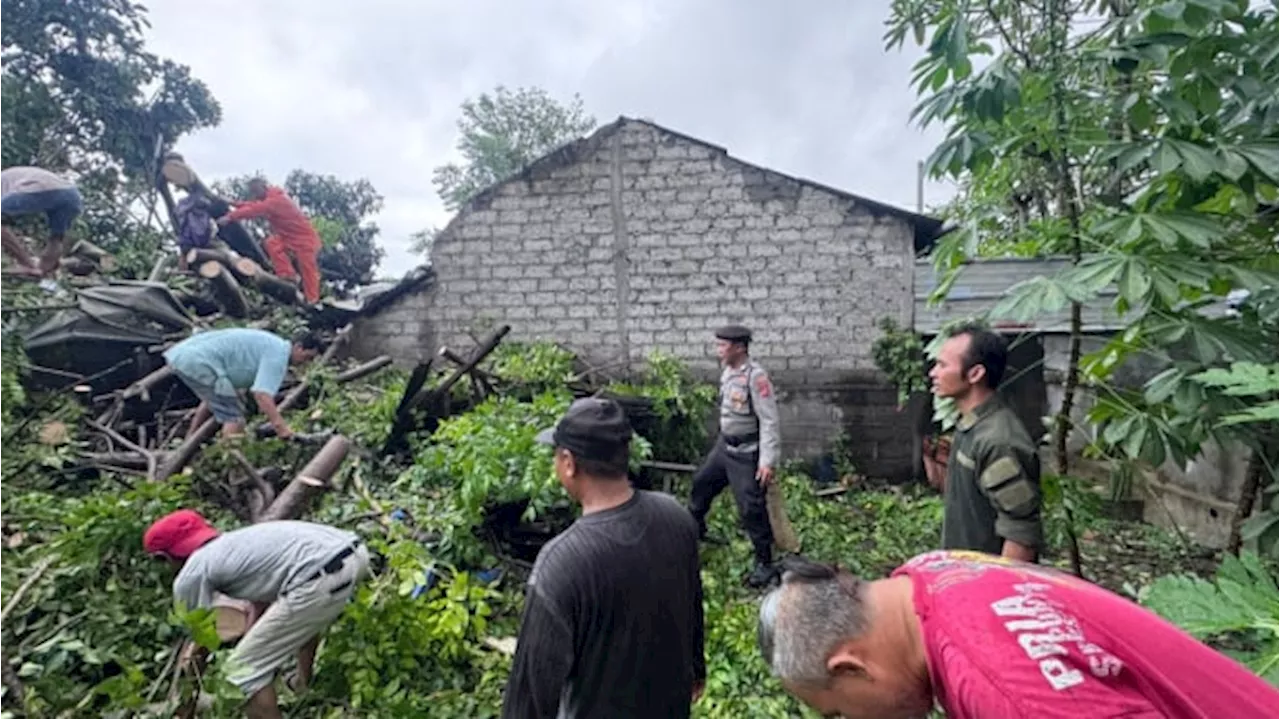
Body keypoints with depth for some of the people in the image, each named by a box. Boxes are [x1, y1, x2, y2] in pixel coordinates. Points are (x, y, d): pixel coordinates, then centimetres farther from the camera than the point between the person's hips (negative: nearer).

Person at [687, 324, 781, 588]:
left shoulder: (756, 376, -25)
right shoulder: (728, 371, 1)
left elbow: (769, 421, -24)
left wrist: (768, 461, -25)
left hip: (746, 454, -9)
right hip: (724, 446, 9)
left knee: (751, 509, -2)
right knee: (701, 483, 22)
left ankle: (765, 563, 16)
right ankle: (693, 528, 47)